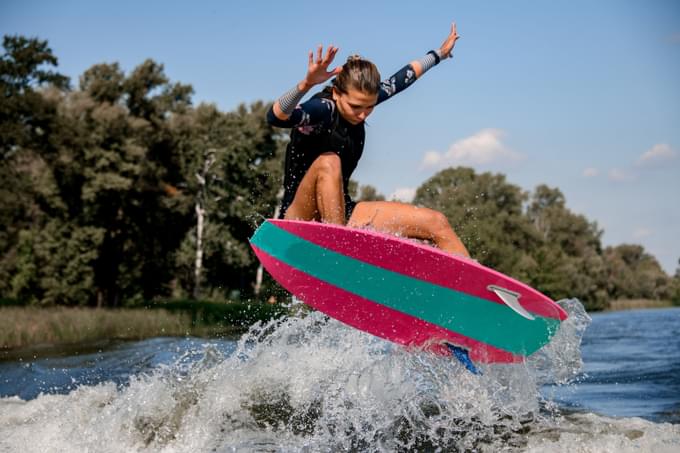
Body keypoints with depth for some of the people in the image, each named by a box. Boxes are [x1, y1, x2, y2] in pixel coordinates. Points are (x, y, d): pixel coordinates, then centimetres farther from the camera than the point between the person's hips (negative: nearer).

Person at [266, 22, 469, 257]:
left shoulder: (362, 100, 2)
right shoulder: (322, 109, -22)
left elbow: (401, 79, 20)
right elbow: (276, 118, -42)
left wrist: (439, 53, 34)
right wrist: (306, 84, -59)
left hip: (340, 214, 7)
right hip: (301, 219, -7)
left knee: (437, 223, -3)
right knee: (328, 163, -38)